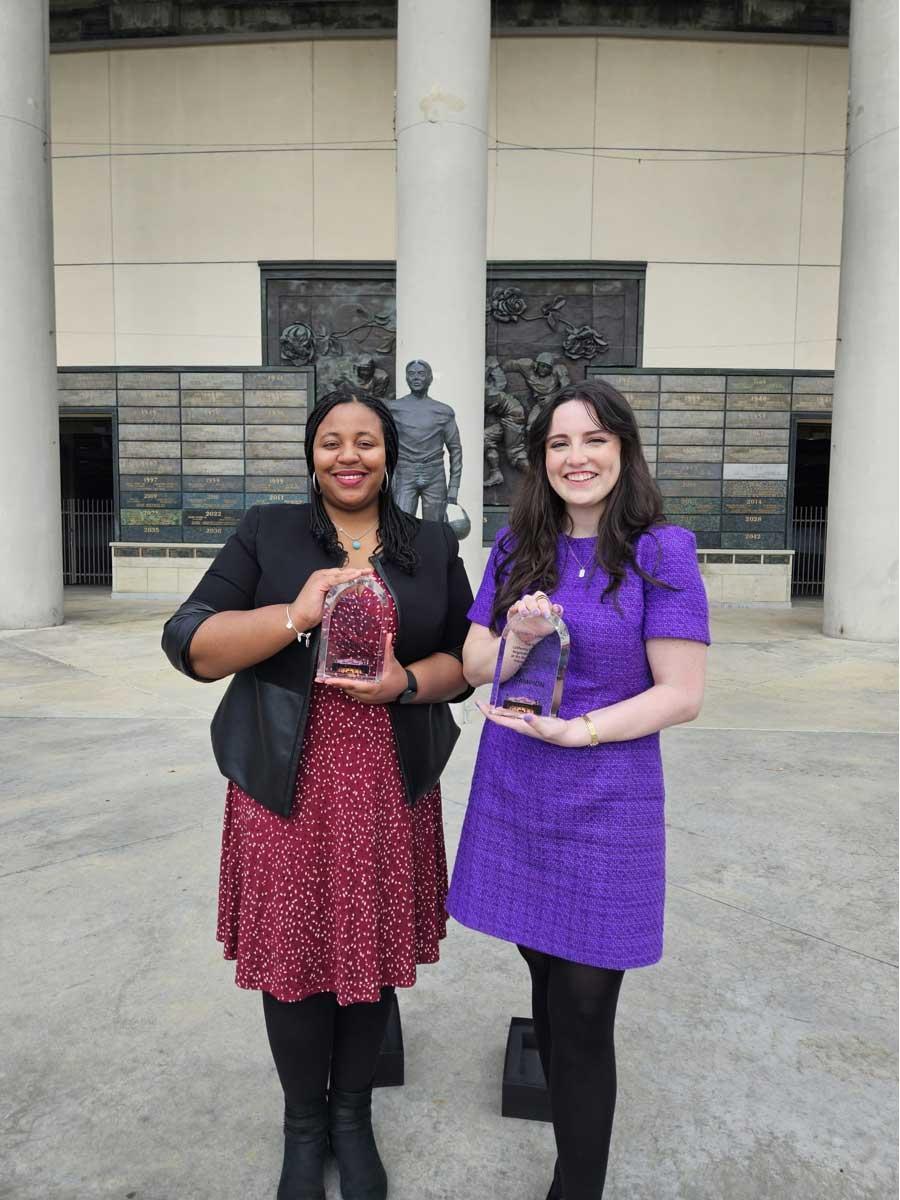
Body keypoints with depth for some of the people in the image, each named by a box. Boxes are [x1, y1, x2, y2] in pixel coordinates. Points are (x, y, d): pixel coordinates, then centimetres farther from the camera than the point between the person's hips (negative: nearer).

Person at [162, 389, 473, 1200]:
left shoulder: (433, 546, 8)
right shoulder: (267, 534, 2)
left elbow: (466, 658, 8)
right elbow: (190, 646, -5)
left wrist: (407, 681, -13)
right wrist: (295, 615, -20)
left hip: (389, 787, 2)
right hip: (287, 784, -1)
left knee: (373, 949, 12)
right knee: (294, 953, 8)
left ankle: (354, 1114, 38)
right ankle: (303, 1124, 35)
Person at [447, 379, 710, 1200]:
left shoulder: (661, 552, -9)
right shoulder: (516, 548, 4)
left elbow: (682, 695, -11)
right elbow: (474, 662, 5)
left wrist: (576, 729, -21)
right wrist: (518, 647, -16)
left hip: (604, 810, -4)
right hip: (515, 798, 4)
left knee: (583, 1016, 5)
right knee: (546, 979, 20)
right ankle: (568, 1129, 45)